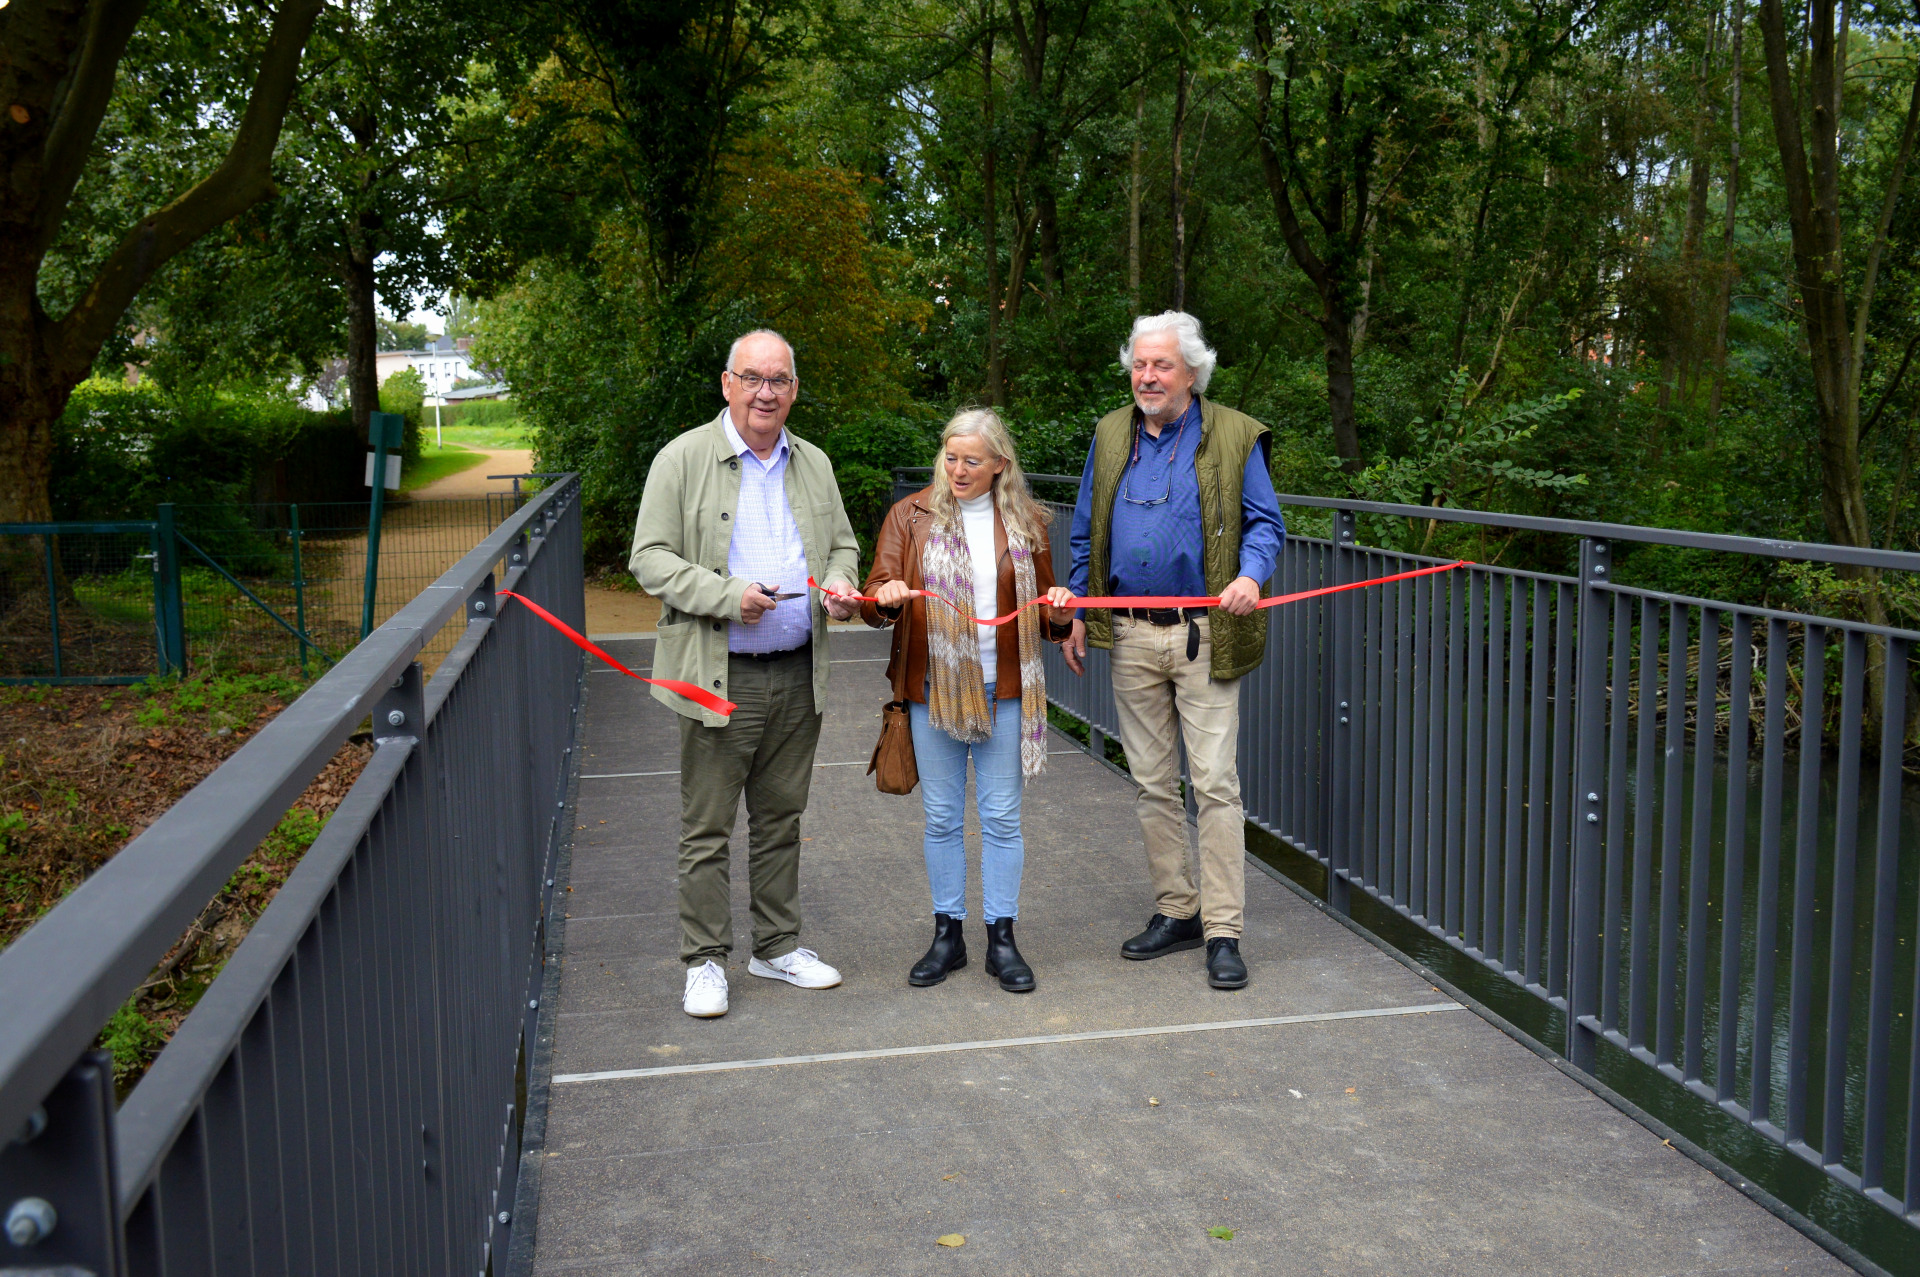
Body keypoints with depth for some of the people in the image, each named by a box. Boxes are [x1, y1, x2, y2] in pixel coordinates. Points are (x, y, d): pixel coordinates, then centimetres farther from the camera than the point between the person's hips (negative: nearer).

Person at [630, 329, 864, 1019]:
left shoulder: (814, 464, 12)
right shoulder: (684, 458, -4)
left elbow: (842, 544, 21)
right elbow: (650, 559, -8)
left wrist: (840, 584, -2)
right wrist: (727, 595, -20)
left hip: (798, 675, 5)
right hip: (719, 676, -5)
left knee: (781, 817, 14)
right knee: (706, 826, 1)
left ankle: (777, 946, 27)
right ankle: (704, 960, 14)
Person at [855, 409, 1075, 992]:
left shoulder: (1026, 521, 7)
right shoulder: (911, 516, 4)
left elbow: (1043, 617, 13)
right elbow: (875, 600, -2)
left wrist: (1060, 612, -9)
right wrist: (887, 598, -25)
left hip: (1004, 691, 0)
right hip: (933, 690, 0)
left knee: (1001, 816, 4)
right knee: (941, 817, 7)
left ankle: (1001, 938, 15)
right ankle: (947, 934, 20)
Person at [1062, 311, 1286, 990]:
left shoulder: (1234, 437, -1)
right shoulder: (1110, 435, 11)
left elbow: (1265, 523, 2)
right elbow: (1087, 534, 16)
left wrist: (1251, 576, -19)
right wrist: (1078, 616, 12)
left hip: (1203, 635, -4)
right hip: (1131, 636, 4)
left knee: (1215, 783, -5)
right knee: (1152, 782, 10)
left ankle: (1223, 932, 2)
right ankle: (1175, 910, 23)